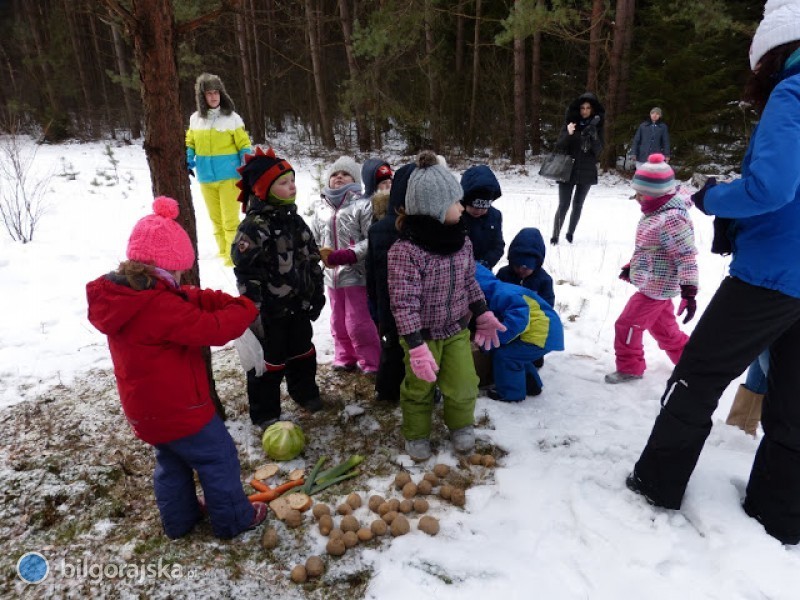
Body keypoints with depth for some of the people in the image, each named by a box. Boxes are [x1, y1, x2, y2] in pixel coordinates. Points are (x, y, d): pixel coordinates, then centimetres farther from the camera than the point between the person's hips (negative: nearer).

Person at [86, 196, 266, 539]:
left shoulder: (119, 293, 0)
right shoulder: (158, 305, -31)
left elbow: (191, 299, 0)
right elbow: (212, 330, -27)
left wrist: (229, 302, -11)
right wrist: (245, 309, -11)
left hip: (145, 408, 9)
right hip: (178, 409, -9)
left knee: (171, 462, 27)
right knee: (219, 458, 10)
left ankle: (179, 519, 44)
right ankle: (234, 519, 25)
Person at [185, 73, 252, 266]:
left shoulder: (232, 118, -4)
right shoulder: (195, 119, 7)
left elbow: (244, 145, -3)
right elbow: (190, 143, 16)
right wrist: (188, 160, -4)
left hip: (229, 177, -5)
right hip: (205, 178, 5)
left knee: (230, 220, -7)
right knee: (216, 219, 13)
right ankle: (224, 253, 24)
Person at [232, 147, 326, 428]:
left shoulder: (294, 220, 4)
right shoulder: (253, 228, -20)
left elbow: (312, 258, 12)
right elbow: (247, 274, -21)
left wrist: (317, 293, 13)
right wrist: (254, 315, -20)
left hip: (299, 306, 7)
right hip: (270, 312, -7)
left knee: (302, 352, 22)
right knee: (269, 361, 8)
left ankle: (305, 391, 46)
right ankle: (265, 413, 25)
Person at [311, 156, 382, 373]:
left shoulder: (362, 205, -11)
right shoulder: (321, 207, 7)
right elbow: (313, 239, 15)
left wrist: (344, 256, -22)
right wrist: (320, 254, -6)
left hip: (356, 274, -6)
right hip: (332, 275, 6)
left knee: (358, 323, 0)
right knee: (338, 323, 18)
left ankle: (372, 363, 18)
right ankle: (345, 358, 36)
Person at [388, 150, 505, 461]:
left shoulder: (461, 240, -5)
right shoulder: (406, 250, -27)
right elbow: (403, 303, -26)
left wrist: (483, 315, 9)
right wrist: (416, 347, -28)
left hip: (457, 330, 5)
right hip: (422, 334, -5)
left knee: (463, 385, 13)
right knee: (419, 388, 15)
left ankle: (461, 424, 42)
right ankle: (416, 433, 40)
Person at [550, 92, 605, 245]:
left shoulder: (597, 126, 3)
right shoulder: (570, 123, 0)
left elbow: (598, 150, -5)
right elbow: (559, 147, -4)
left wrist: (593, 135, -22)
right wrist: (568, 134, -22)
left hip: (587, 171, 2)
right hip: (568, 170, -2)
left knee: (578, 205, 9)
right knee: (564, 205, -9)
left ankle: (570, 233, 23)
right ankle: (555, 235, -4)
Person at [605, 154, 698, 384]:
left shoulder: (671, 219, -26)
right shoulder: (655, 213, 6)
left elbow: (687, 257, -26)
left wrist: (689, 292, -27)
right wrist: (630, 268, 23)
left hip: (656, 288, -10)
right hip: (655, 285, 10)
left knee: (627, 326, 0)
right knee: (663, 328, 22)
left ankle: (629, 367, 17)